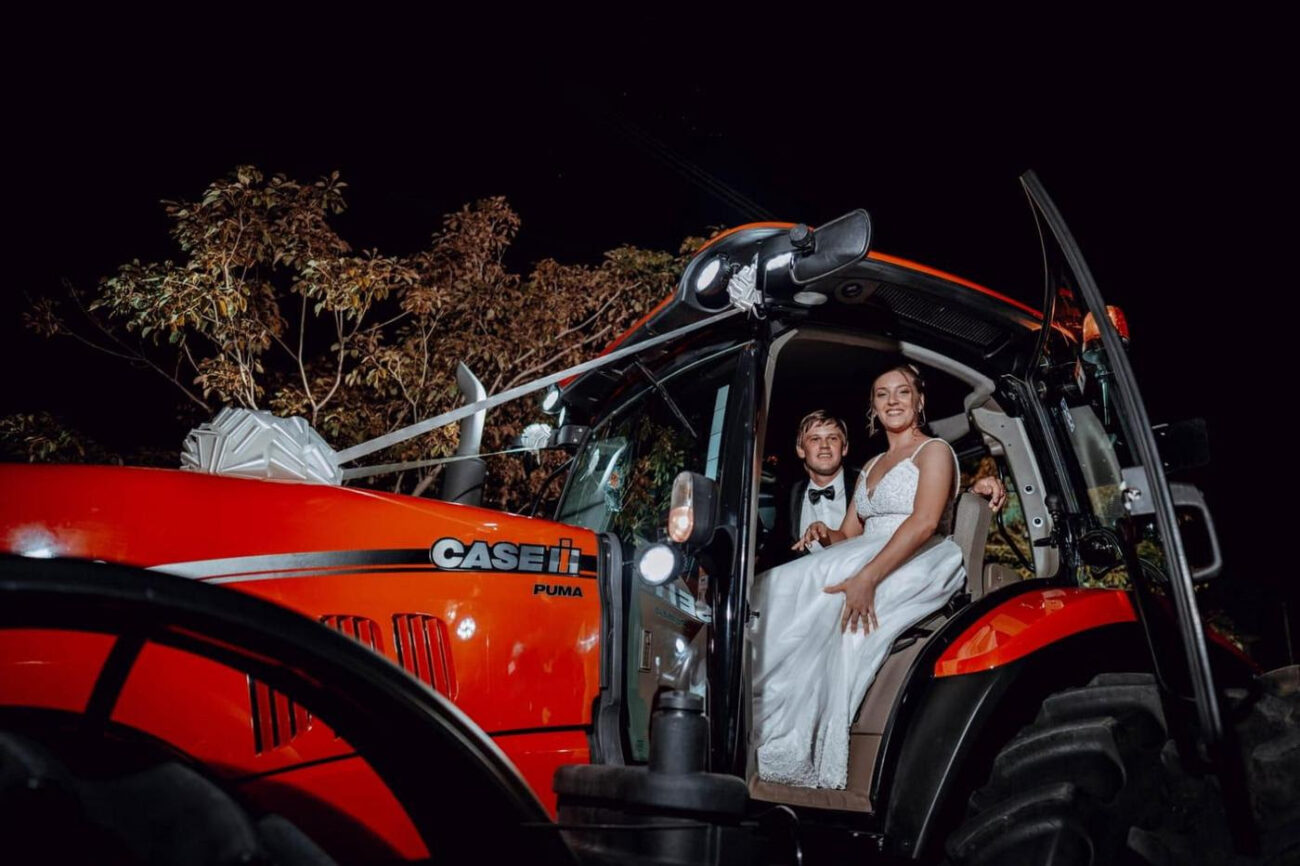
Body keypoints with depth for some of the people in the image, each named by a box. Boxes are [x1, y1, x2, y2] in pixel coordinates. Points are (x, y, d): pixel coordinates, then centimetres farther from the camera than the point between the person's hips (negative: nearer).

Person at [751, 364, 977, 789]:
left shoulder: (934, 451, 2)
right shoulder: (871, 467, 25)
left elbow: (924, 523, -15)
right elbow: (850, 535, 20)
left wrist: (868, 576, -28)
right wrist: (826, 534, -6)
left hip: (920, 565, -6)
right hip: (864, 561, 6)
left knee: (830, 598, -31)